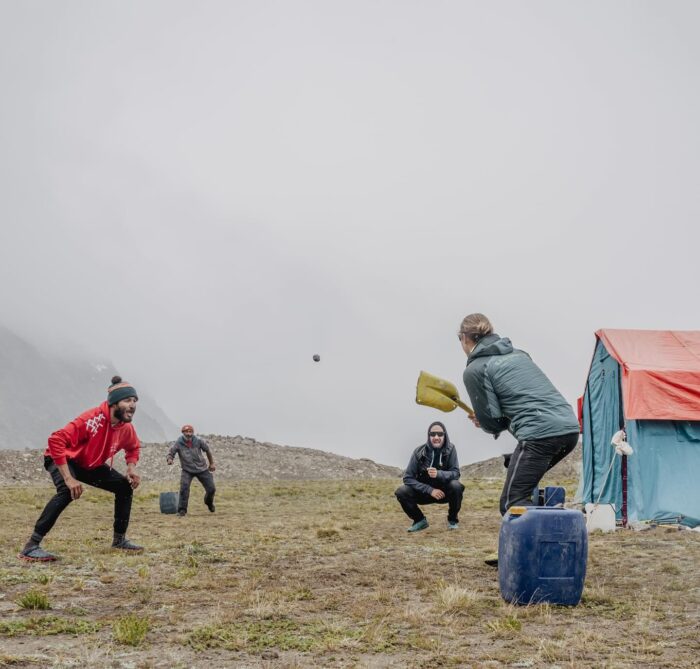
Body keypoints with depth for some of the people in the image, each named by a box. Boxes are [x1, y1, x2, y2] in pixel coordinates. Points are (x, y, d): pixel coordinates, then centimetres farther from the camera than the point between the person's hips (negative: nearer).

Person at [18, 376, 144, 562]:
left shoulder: (127, 428, -11)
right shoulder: (93, 419, -36)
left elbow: (133, 448, 14)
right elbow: (56, 441, -40)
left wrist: (131, 468, -8)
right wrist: (68, 479, -42)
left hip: (92, 464, 8)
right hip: (63, 460, -8)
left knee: (125, 486, 2)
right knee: (68, 491, -36)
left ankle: (119, 539, 18)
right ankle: (31, 546, -35)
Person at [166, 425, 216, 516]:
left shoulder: (198, 441, -10)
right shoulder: (178, 444, -13)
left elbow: (207, 450, 6)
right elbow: (170, 453, -8)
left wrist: (211, 463, 14)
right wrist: (169, 459, -33)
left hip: (202, 469, 2)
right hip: (187, 470, -2)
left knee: (211, 489, 4)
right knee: (184, 488, -25)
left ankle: (209, 503, 39)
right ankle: (182, 510, -13)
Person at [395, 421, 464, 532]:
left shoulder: (450, 449, -14)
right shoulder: (419, 452, -15)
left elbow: (455, 473, -18)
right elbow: (408, 478, -15)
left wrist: (438, 474, -39)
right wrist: (430, 490, -26)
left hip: (445, 491, 0)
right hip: (425, 492, 1)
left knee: (456, 486, -32)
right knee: (401, 492, -24)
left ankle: (453, 520, -4)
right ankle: (420, 520, 2)